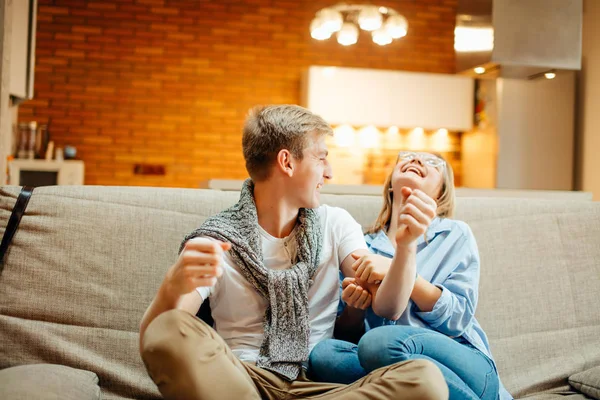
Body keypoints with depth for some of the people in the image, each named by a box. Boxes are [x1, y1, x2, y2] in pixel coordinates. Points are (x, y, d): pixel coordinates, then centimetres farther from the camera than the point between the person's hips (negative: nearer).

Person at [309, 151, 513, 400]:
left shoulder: (456, 234, 10)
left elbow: (459, 317, -4)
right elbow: (344, 330, 14)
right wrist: (354, 307, -8)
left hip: (464, 364, -3)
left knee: (380, 341, -32)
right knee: (323, 353, -26)